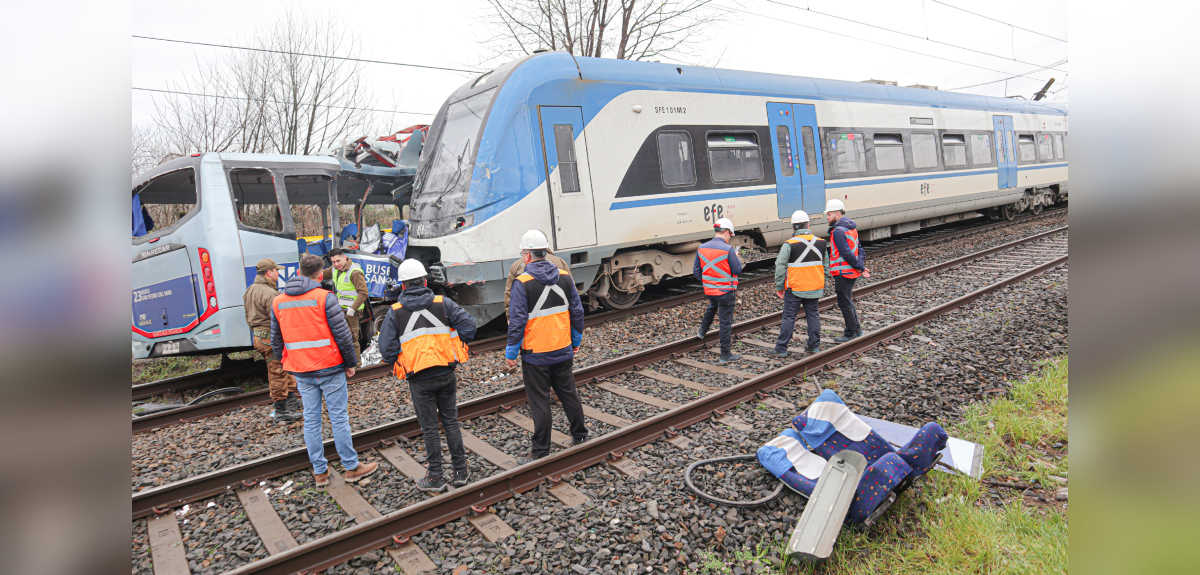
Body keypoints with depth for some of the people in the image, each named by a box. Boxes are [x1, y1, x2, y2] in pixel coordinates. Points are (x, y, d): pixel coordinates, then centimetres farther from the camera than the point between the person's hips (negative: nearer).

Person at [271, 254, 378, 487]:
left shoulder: (278, 302, 5)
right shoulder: (325, 298, -12)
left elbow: (276, 340, 11)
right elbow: (342, 335, -13)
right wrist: (350, 363, -2)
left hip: (301, 372, 5)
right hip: (330, 369, -5)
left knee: (311, 420, 12)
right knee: (339, 418, 4)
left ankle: (320, 472, 20)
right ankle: (351, 467, 13)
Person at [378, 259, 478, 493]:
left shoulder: (395, 312, -4)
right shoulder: (443, 303, -1)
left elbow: (387, 347, -8)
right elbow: (468, 323, -8)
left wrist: (397, 364, 10)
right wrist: (457, 349, 4)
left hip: (419, 380, -2)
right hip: (446, 374, 2)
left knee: (429, 429, 8)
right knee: (451, 422, 14)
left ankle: (435, 478, 18)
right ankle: (461, 471, 21)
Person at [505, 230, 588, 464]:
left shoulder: (522, 283, -15)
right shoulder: (565, 277, 0)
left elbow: (517, 321, -15)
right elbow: (577, 312, 7)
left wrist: (511, 353, -6)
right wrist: (576, 340, 19)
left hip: (535, 355, -5)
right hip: (563, 351, 5)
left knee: (539, 403, 4)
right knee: (569, 394, 19)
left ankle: (541, 452, 14)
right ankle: (580, 438, 32)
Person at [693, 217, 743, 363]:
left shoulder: (701, 248, -2)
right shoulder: (728, 249, -19)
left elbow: (696, 271, 4)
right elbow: (737, 271, -15)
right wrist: (737, 258, 3)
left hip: (709, 290, 6)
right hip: (726, 291, -6)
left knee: (712, 306, 38)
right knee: (726, 322, 4)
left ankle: (702, 331, 51)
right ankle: (726, 355, 12)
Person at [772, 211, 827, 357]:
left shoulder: (789, 245, -13)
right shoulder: (820, 243, 5)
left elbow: (780, 267, -11)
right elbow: (825, 266, 14)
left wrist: (779, 287, 0)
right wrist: (823, 287, 23)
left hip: (794, 289, -4)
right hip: (815, 289, 4)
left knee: (789, 318, 1)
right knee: (813, 315, 15)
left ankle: (781, 349, 5)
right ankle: (814, 345, 21)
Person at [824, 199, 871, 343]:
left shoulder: (838, 231, -19)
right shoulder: (851, 228, 12)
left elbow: (847, 254, -23)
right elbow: (859, 249, 12)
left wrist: (861, 268, -14)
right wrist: (862, 266, 1)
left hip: (843, 273, -10)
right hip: (852, 272, 10)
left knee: (844, 304, 2)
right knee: (848, 301, 21)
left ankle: (850, 333, 12)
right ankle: (856, 329, 29)